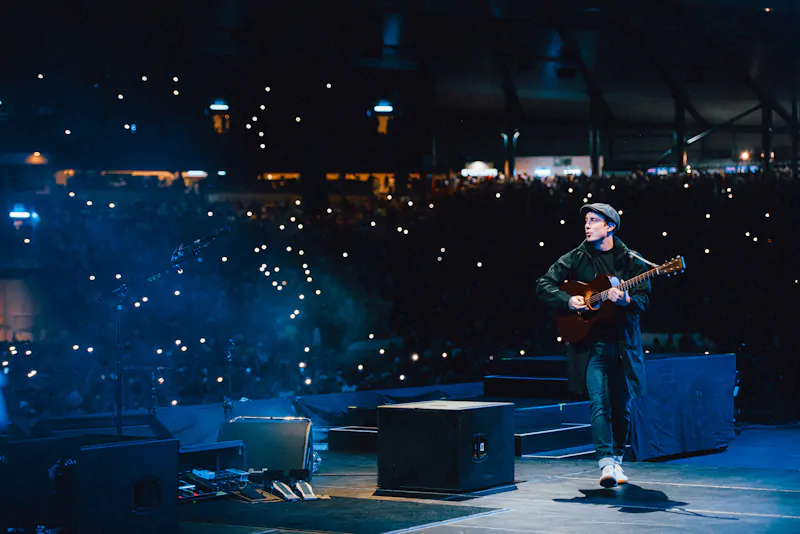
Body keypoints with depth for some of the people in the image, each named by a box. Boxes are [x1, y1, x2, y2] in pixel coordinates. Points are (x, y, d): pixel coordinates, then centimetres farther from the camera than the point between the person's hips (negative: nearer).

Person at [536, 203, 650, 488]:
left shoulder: (632, 261, 5)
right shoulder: (575, 259, 6)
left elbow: (643, 299, 0)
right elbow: (544, 285, 5)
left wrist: (625, 299, -21)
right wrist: (568, 300, -11)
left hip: (624, 342, 1)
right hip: (591, 343, -1)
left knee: (622, 406, 7)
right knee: (599, 403, -14)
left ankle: (617, 458, 25)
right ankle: (606, 462, -19)